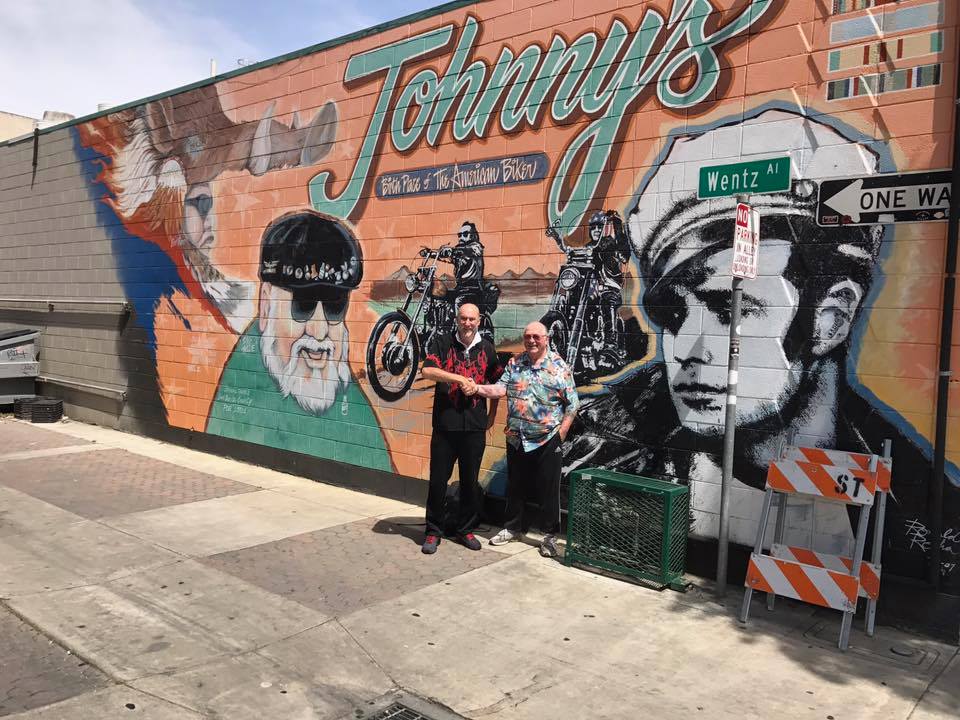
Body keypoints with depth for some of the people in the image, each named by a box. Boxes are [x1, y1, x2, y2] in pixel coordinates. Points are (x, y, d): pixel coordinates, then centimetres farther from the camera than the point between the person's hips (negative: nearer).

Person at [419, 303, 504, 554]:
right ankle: (433, 531, 17)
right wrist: (459, 378, -19)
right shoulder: (442, 342, 0)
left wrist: (492, 414, 14)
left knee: (470, 481, 10)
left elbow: (496, 381, 19)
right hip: (445, 424, -2)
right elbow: (427, 370, -15)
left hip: (475, 426, 2)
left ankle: (465, 529, 25)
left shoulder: (487, 348, 9)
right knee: (438, 480, 4)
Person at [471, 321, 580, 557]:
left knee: (548, 489, 3)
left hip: (547, 440, -4)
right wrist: (477, 388, -20)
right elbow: (501, 388, -4)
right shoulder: (514, 363, 7)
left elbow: (572, 403, -3)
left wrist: (562, 431, -9)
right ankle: (514, 527, 32)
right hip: (517, 438, 4)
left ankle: (550, 535, 16)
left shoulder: (560, 367, -5)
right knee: (515, 486, 15)